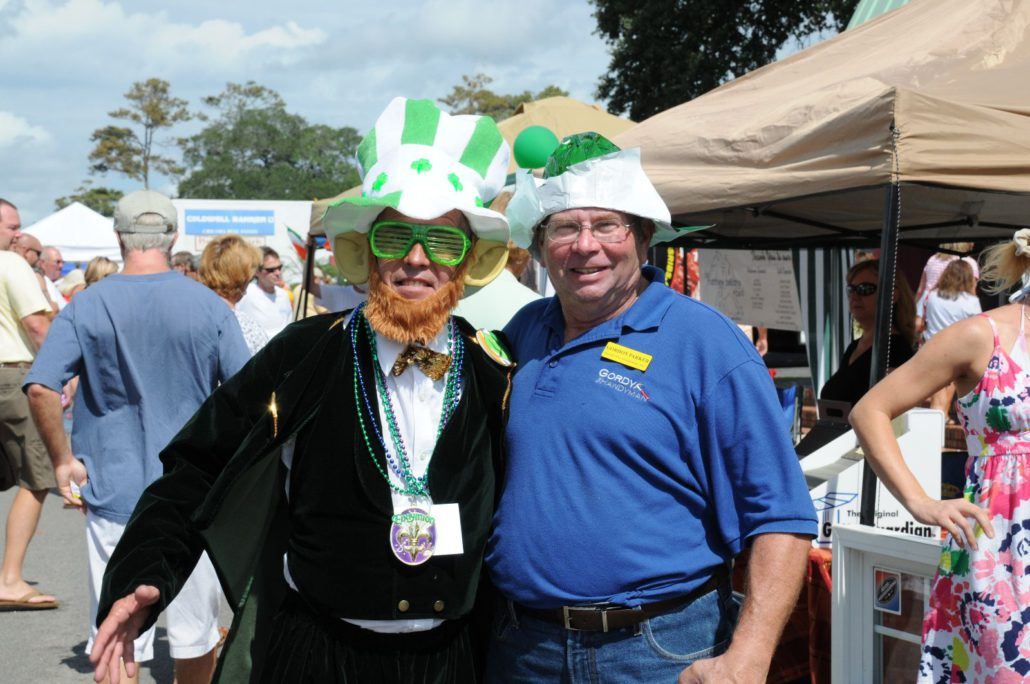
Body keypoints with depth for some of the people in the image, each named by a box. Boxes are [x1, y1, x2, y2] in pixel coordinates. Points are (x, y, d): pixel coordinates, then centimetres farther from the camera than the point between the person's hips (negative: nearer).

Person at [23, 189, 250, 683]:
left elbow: (40, 389, -14)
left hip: (114, 489, -1)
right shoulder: (208, 306, -3)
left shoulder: (87, 306, -5)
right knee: (194, 630, 15)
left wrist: (61, 459, -2)